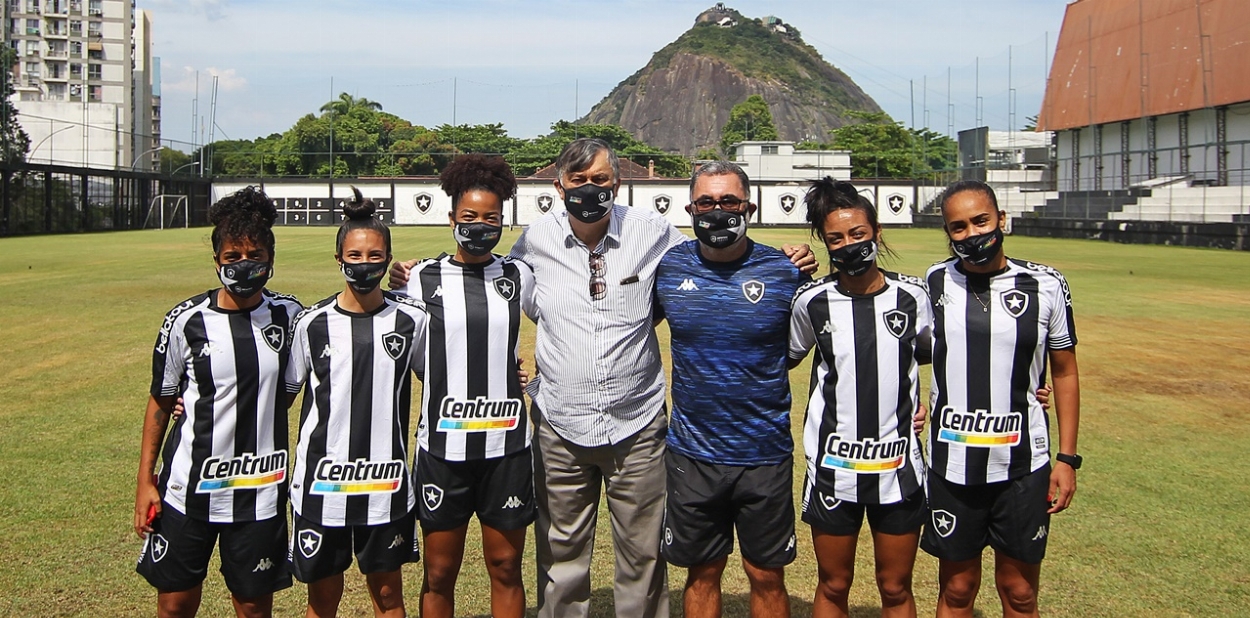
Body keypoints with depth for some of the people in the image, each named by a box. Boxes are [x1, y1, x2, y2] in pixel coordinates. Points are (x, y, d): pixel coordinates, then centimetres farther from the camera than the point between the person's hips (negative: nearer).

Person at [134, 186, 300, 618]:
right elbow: (160, 402, 3)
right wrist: (145, 481, 2)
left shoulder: (289, 316, -1)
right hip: (189, 486, -1)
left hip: (261, 489, 1)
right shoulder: (187, 320, -5)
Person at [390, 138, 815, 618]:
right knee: (561, 556, 14)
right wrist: (413, 281, 4)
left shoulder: (651, 231, -5)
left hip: (638, 425, 0)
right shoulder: (537, 239, -2)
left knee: (643, 555, 12)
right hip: (560, 427, 1)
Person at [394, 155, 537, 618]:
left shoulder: (519, 277, 4)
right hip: (442, 444, -1)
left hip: (506, 444, 1)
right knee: (439, 573, 9)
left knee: (506, 568, 11)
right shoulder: (422, 279, 1)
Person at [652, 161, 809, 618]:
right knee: (702, 573, 15)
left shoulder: (784, 272, -7)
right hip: (692, 455, 1)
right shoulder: (668, 267, -2)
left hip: (765, 455, -1)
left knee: (767, 576, 11)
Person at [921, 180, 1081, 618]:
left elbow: (1064, 372, 5)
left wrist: (1067, 457, 2)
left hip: (1024, 466, 0)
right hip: (952, 464, 0)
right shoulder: (933, 283, -1)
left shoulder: (1046, 285, -3)